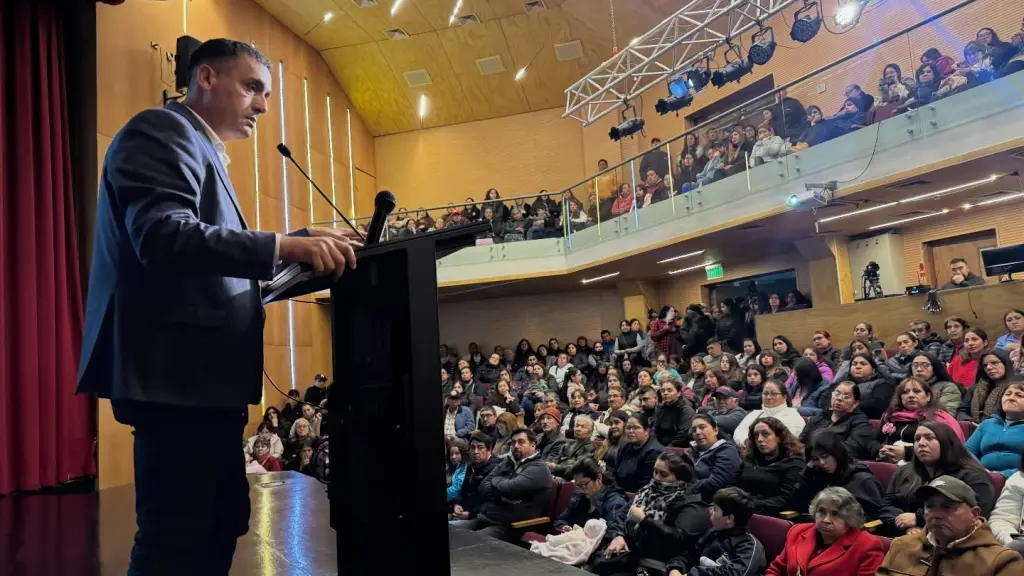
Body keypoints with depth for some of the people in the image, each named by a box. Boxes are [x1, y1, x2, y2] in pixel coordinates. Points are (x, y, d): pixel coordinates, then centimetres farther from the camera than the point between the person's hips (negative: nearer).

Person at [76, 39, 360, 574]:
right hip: (177, 371, -10)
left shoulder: (202, 148, 23)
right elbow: (164, 236, -24)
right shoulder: (161, 130, -7)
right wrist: (286, 246, -30)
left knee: (220, 525, 15)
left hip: (201, 373, 10)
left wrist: (307, 240, 13)